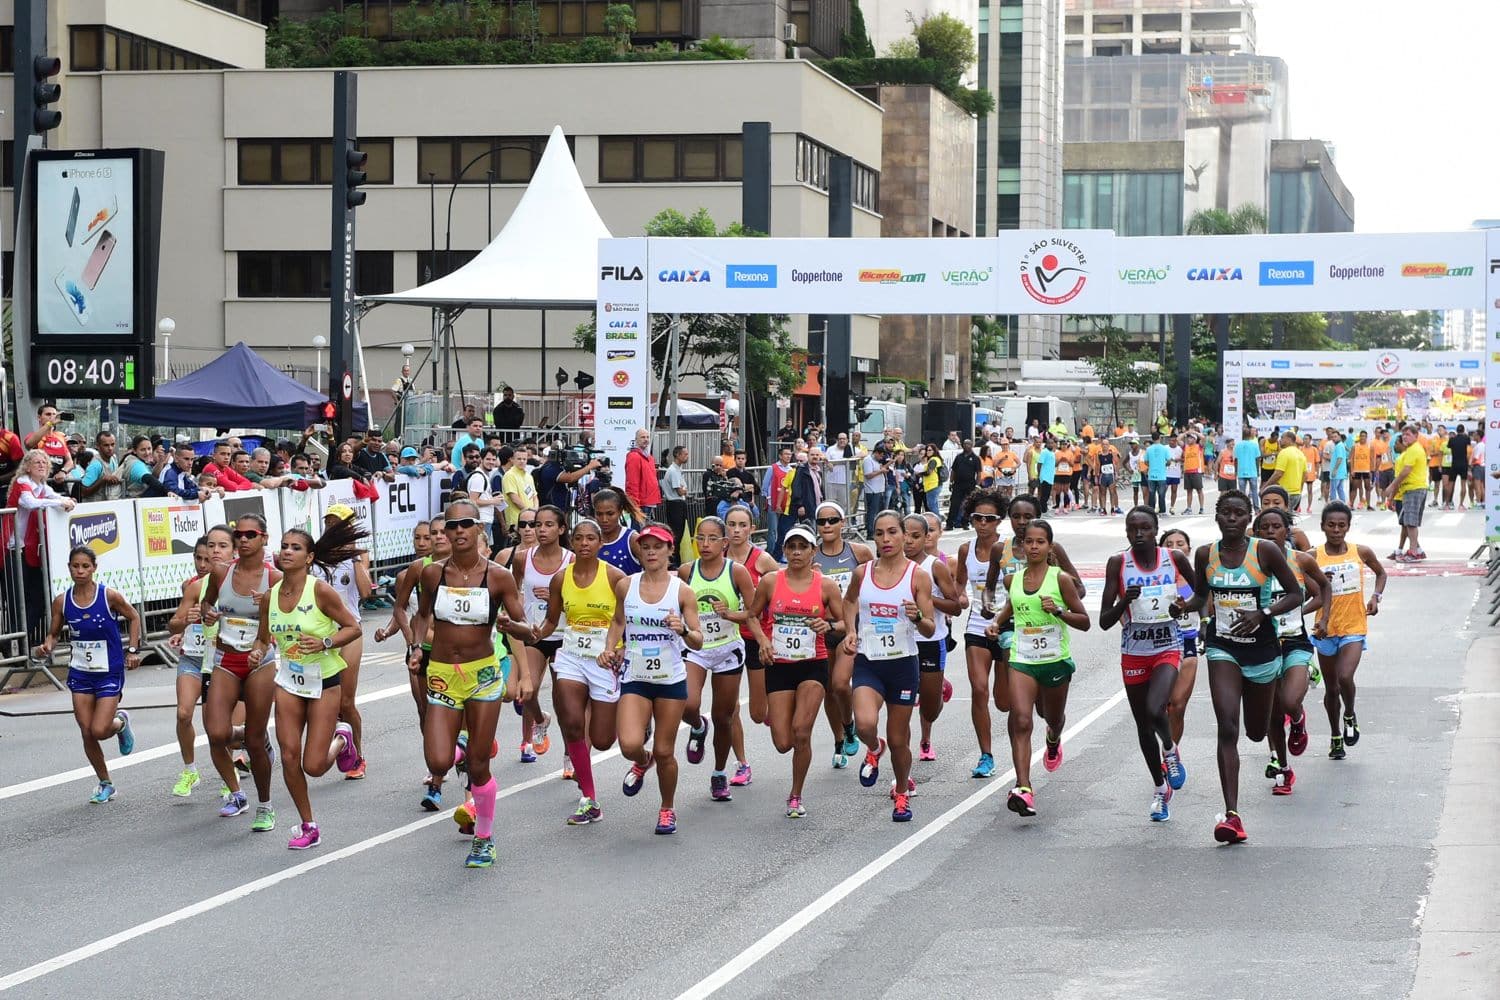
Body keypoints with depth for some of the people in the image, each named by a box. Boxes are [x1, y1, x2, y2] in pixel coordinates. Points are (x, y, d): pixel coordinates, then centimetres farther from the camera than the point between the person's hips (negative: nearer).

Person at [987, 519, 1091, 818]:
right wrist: (997, 622, 8)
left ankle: (1053, 741, 61)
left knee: (1053, 717, 21)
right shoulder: (1012, 579, 4)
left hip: (1056, 660, -1)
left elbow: (1084, 622, -4)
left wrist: (1059, 611, -20)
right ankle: (1023, 789, -26)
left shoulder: (1060, 579, -7)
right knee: (1020, 721, -18)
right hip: (1022, 659, 1)